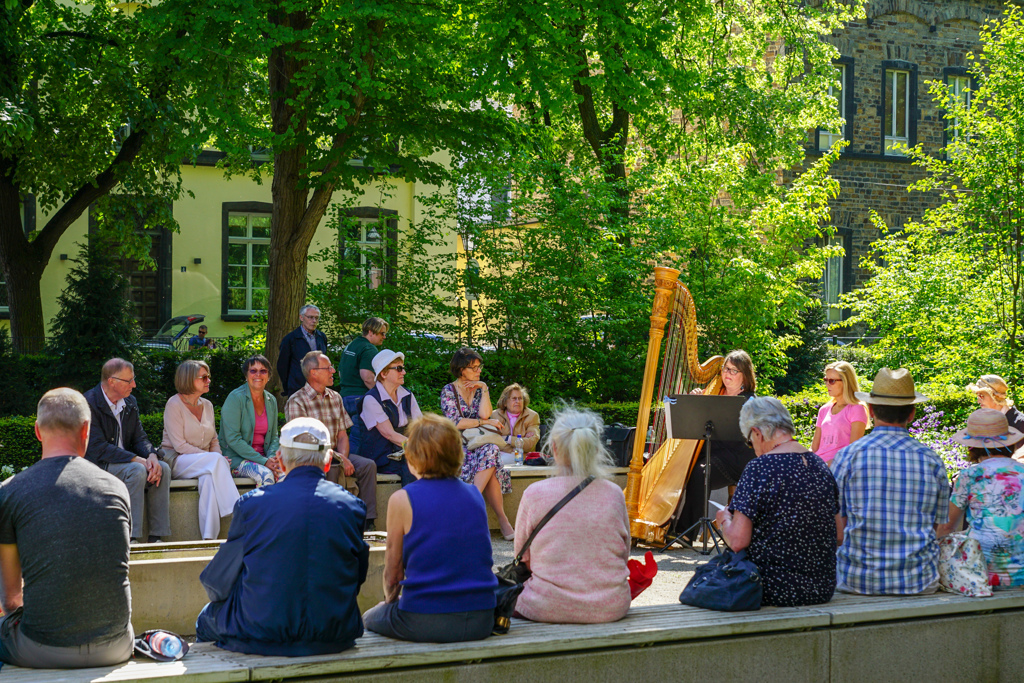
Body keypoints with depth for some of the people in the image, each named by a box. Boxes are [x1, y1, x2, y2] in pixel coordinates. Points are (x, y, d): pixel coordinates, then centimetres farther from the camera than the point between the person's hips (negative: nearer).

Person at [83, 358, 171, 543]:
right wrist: (138, 460, -27)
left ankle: (156, 538, -18)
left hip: (126, 461, 7)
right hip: (97, 464, -7)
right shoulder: (89, 403, -14)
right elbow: (99, 448, -21)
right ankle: (131, 538, -31)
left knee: (163, 468, -18)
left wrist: (152, 455, -15)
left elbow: (139, 438, 10)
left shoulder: (130, 402, 10)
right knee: (137, 471, -33)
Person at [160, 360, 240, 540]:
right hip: (176, 460, -5)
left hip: (206, 462, 5)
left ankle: (209, 537, -39)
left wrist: (218, 458, -6)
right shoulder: (174, 405, -6)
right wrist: (212, 458, -18)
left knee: (209, 478, -33)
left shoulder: (207, 405, 14)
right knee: (215, 460, -34)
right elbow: (179, 445, -13)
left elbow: (214, 440, 18)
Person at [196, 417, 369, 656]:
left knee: (207, 619, 26)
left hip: (262, 635, -3)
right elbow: (357, 579, 7)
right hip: (333, 639, 3)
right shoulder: (351, 506, -3)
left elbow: (217, 582, 2)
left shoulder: (251, 503, -8)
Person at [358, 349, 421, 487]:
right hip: (382, 458, -6)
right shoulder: (371, 400, -8)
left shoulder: (407, 396, 13)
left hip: (405, 453, 6)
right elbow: (389, 434, -15)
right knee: (410, 468, -32)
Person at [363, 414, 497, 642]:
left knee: (370, 618, 26)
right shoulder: (475, 495, 6)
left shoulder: (402, 500, -8)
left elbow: (392, 573, -2)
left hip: (425, 623, -5)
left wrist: (390, 599, 21)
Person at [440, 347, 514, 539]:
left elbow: (484, 414, -5)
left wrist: (484, 389, -4)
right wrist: (486, 422, -8)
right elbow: (457, 423, -11)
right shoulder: (449, 391, 1)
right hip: (458, 445, -4)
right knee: (490, 460, -33)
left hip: (480, 443, 4)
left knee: (490, 452, -34)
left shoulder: (480, 389, 14)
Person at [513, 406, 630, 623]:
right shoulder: (614, 494, -3)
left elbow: (522, 557, 3)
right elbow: (624, 554, 9)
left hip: (548, 608, -3)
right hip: (611, 607, 3)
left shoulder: (534, 494, -9)